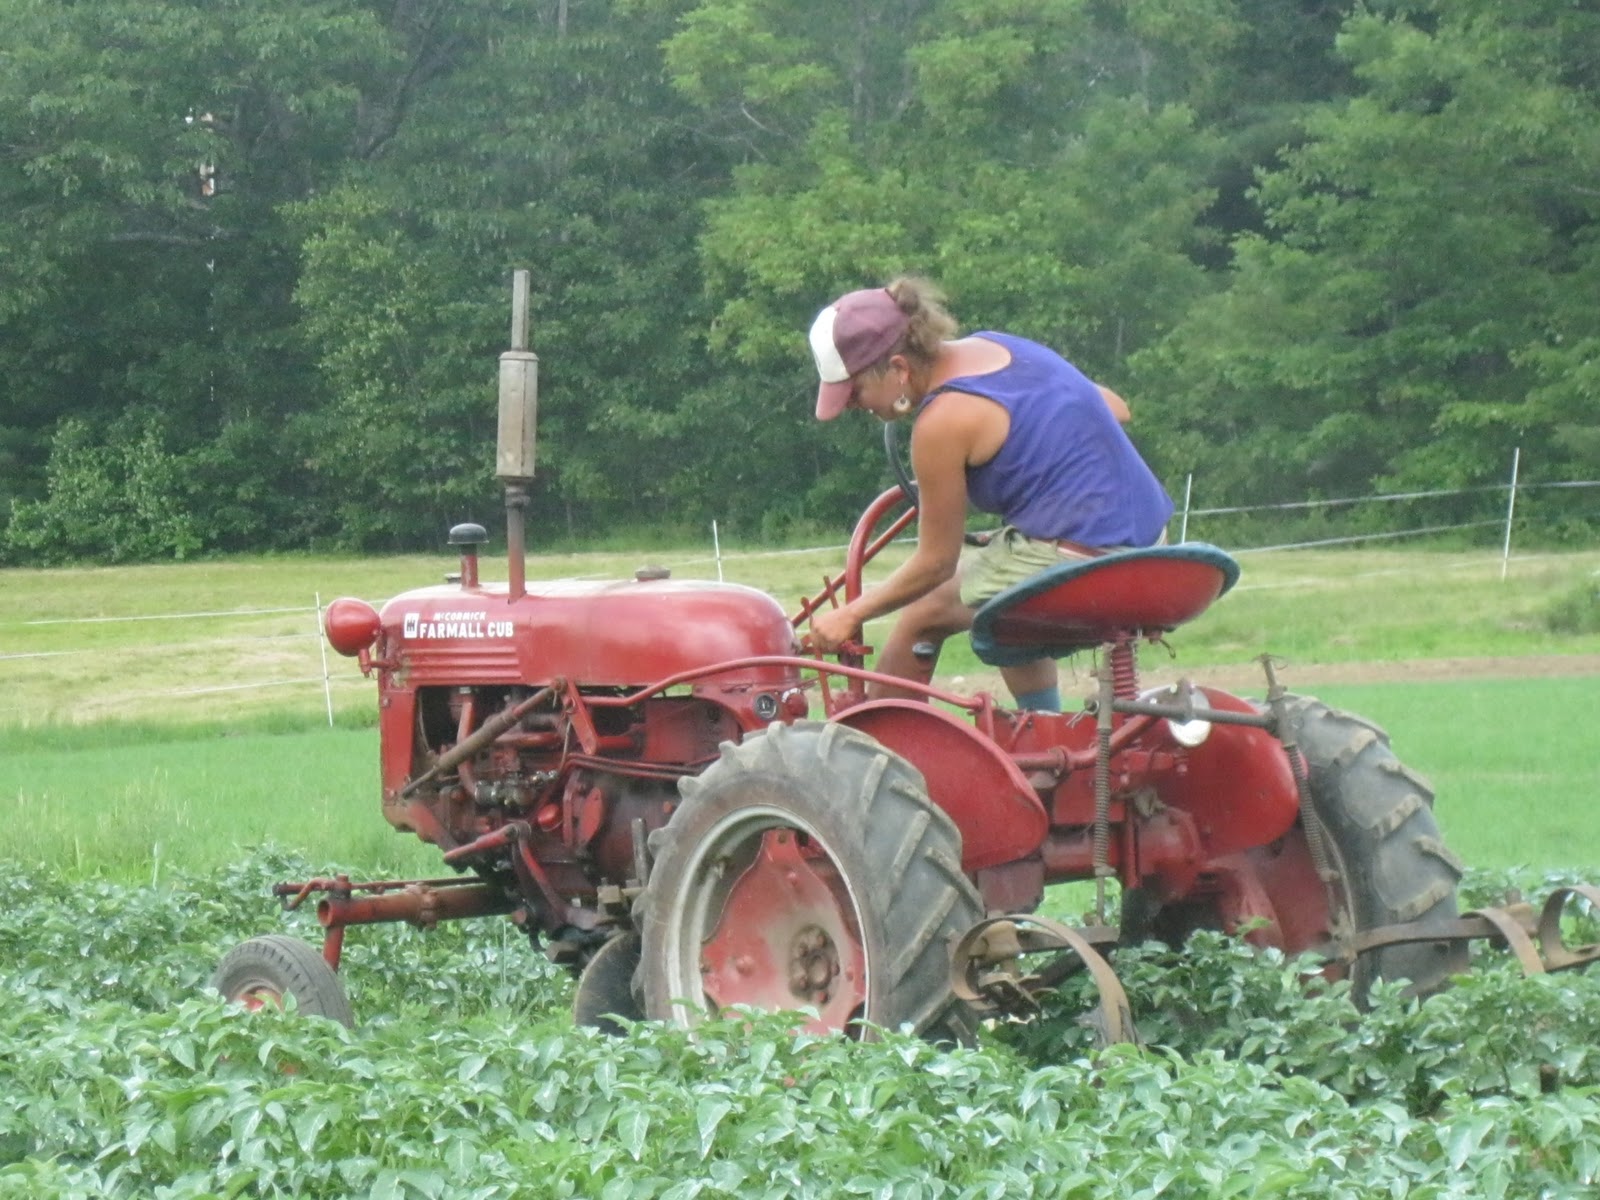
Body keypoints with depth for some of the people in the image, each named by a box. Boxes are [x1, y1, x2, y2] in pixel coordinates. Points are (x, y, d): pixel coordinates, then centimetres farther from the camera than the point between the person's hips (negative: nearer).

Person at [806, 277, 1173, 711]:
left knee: (923, 617, 8)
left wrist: (851, 615, 7)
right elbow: (1115, 408, 18)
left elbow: (935, 564, -5)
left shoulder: (942, 422, -15)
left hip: (1079, 561, -9)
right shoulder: (992, 347, 9)